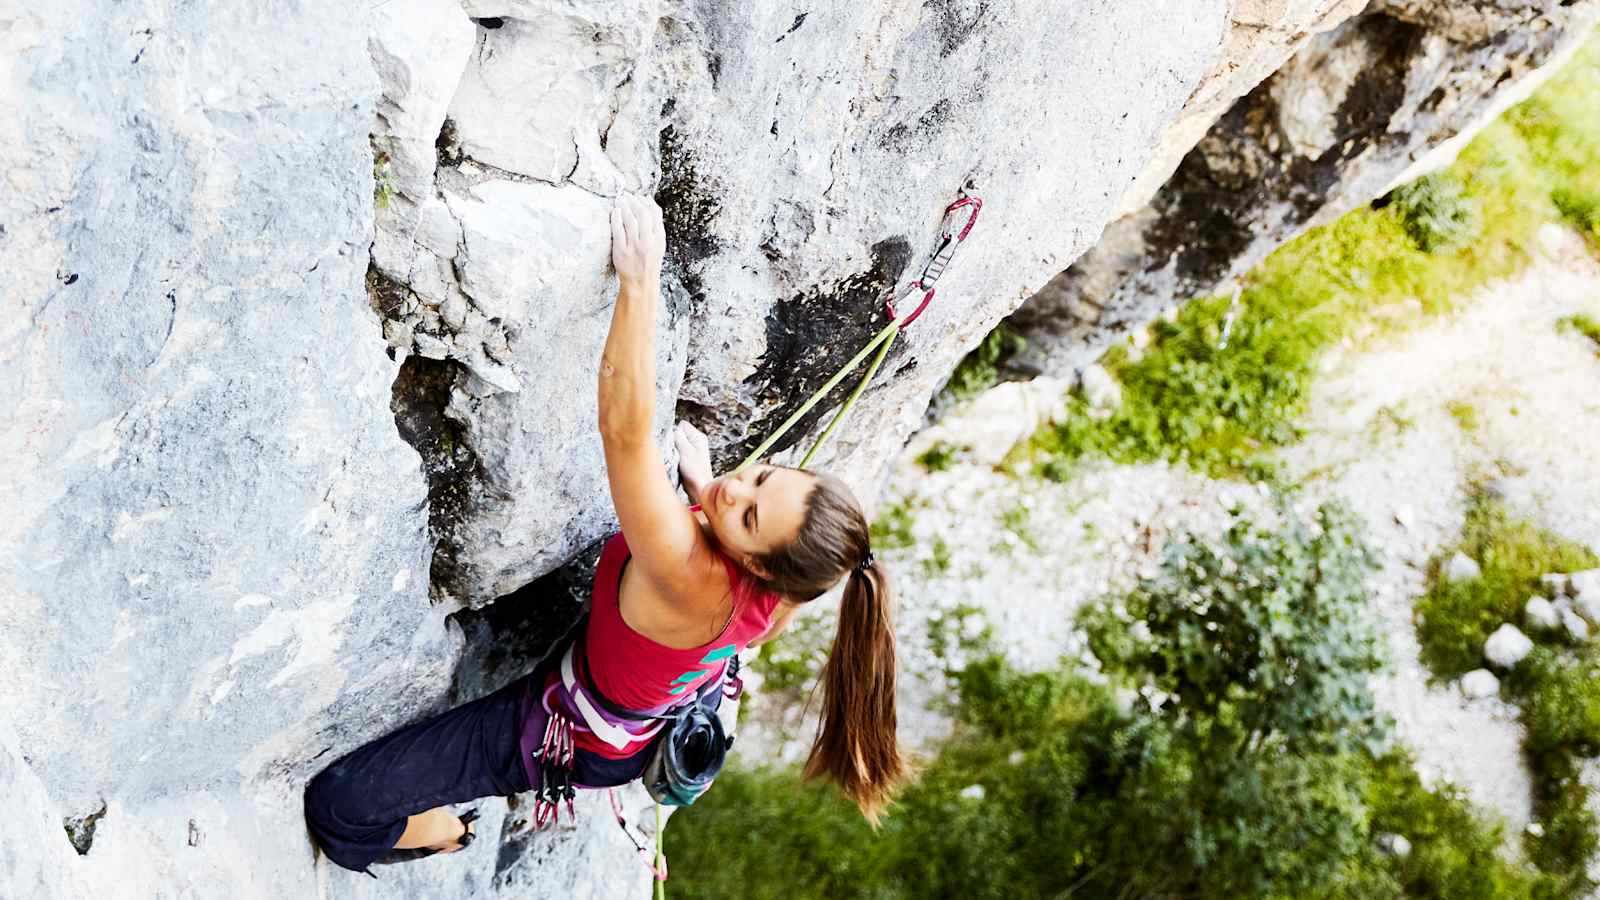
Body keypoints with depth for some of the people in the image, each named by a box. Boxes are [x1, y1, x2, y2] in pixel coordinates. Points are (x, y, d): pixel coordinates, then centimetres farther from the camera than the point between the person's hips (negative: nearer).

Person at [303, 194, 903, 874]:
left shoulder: (689, 580, -46)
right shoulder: (781, 593, -24)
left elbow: (623, 429, -54)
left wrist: (639, 282, -54)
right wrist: (703, 486, 2)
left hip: (577, 741, -7)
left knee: (338, 805, -7)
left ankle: (444, 833, 23)